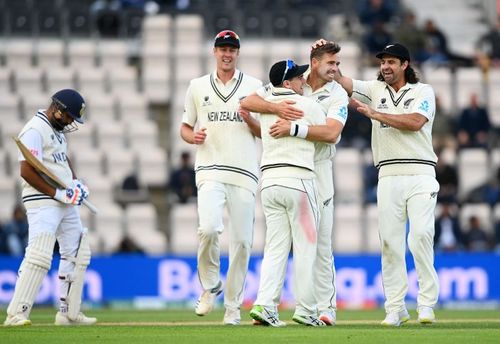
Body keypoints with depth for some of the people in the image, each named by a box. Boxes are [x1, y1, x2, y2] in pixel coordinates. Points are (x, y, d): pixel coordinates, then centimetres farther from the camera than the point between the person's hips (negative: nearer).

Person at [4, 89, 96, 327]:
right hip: (42, 202, -10)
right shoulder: (35, 130, -15)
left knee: (77, 253, 13)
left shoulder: (58, 129, 15)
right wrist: (58, 193, -20)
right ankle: (16, 314, -21)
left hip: (65, 203, 10)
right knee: (39, 256, -20)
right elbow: (27, 171, -22)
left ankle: (69, 312, 21)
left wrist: (75, 182, 9)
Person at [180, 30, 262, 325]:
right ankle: (210, 286, 1)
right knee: (209, 228, -23)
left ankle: (233, 306, 9)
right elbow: (185, 127, 19)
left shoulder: (254, 86, 10)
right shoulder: (198, 87, 14)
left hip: (245, 173, 0)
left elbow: (265, 132, 10)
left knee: (242, 240, -1)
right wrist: (193, 136, -3)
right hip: (210, 170, 0)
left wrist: (248, 118, -10)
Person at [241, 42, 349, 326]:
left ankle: (326, 307, 1)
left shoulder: (338, 95, -3)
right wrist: (276, 107, -24)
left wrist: (294, 128, -28)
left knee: (321, 242, -2)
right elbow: (248, 102, -6)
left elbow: (331, 133, -20)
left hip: (318, 169, -1)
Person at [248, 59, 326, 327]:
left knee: (275, 247, 6)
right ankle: (305, 310, 2)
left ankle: (265, 303, -9)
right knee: (304, 247, 2)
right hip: (298, 180, -5)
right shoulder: (308, 105, -3)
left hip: (269, 182, 5)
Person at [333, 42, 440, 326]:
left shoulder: (423, 91, 5)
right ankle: (396, 308, 2)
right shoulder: (375, 89, 15)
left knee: (421, 235, -15)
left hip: (420, 175, -3)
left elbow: (415, 122, -11)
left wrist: (375, 114, -10)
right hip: (388, 176, 3)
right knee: (390, 241, -1)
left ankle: (427, 302, -9)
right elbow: (340, 80, 8)